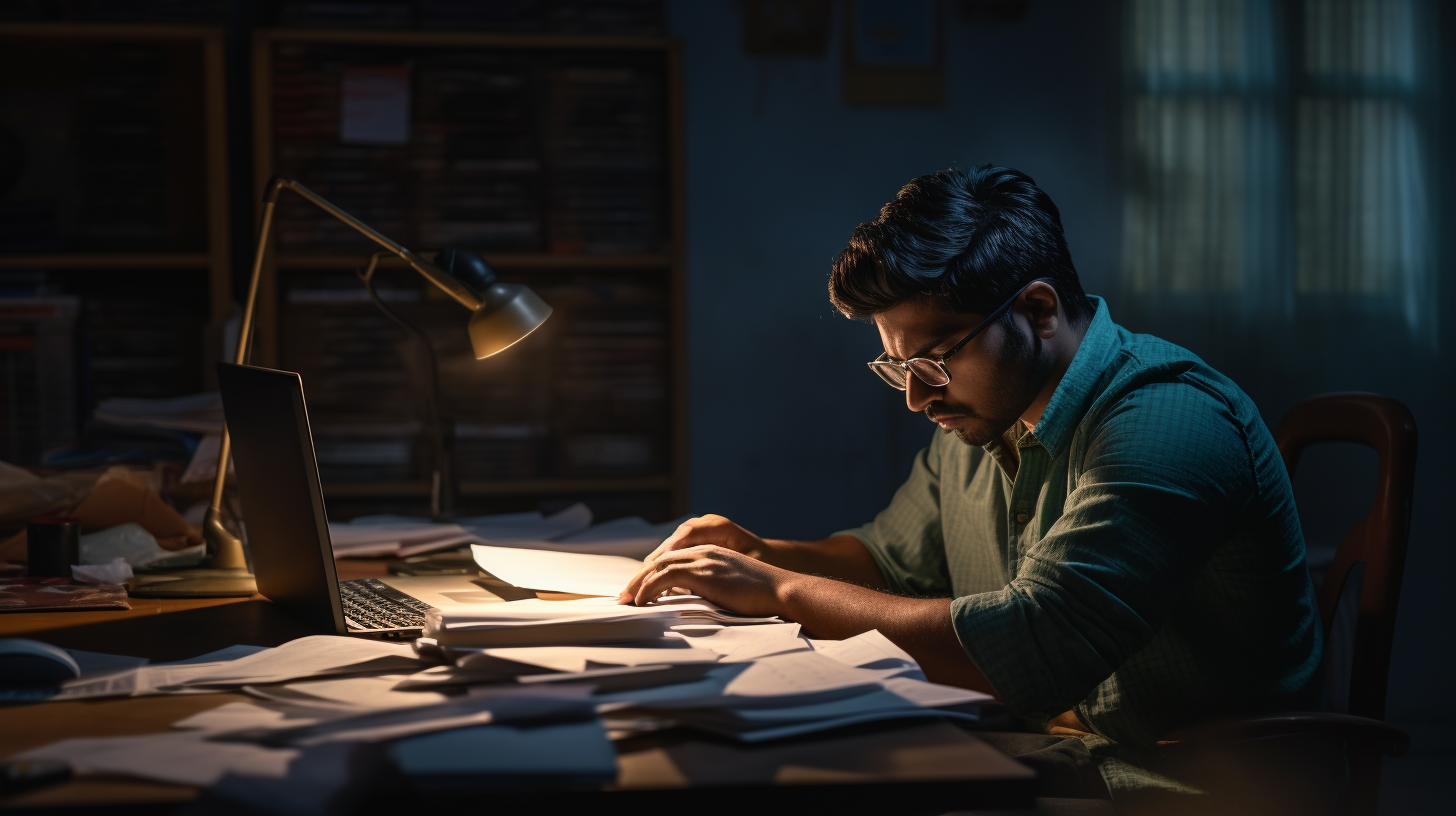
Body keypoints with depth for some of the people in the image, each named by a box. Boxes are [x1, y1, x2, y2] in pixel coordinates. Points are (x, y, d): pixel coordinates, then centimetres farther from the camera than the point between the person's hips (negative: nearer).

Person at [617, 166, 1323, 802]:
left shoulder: (1167, 422, -22)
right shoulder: (980, 413, 7)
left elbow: (1032, 650, -31)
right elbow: (893, 556, 24)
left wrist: (783, 592, -23)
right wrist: (762, 555, 1)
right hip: (1039, 740, 8)